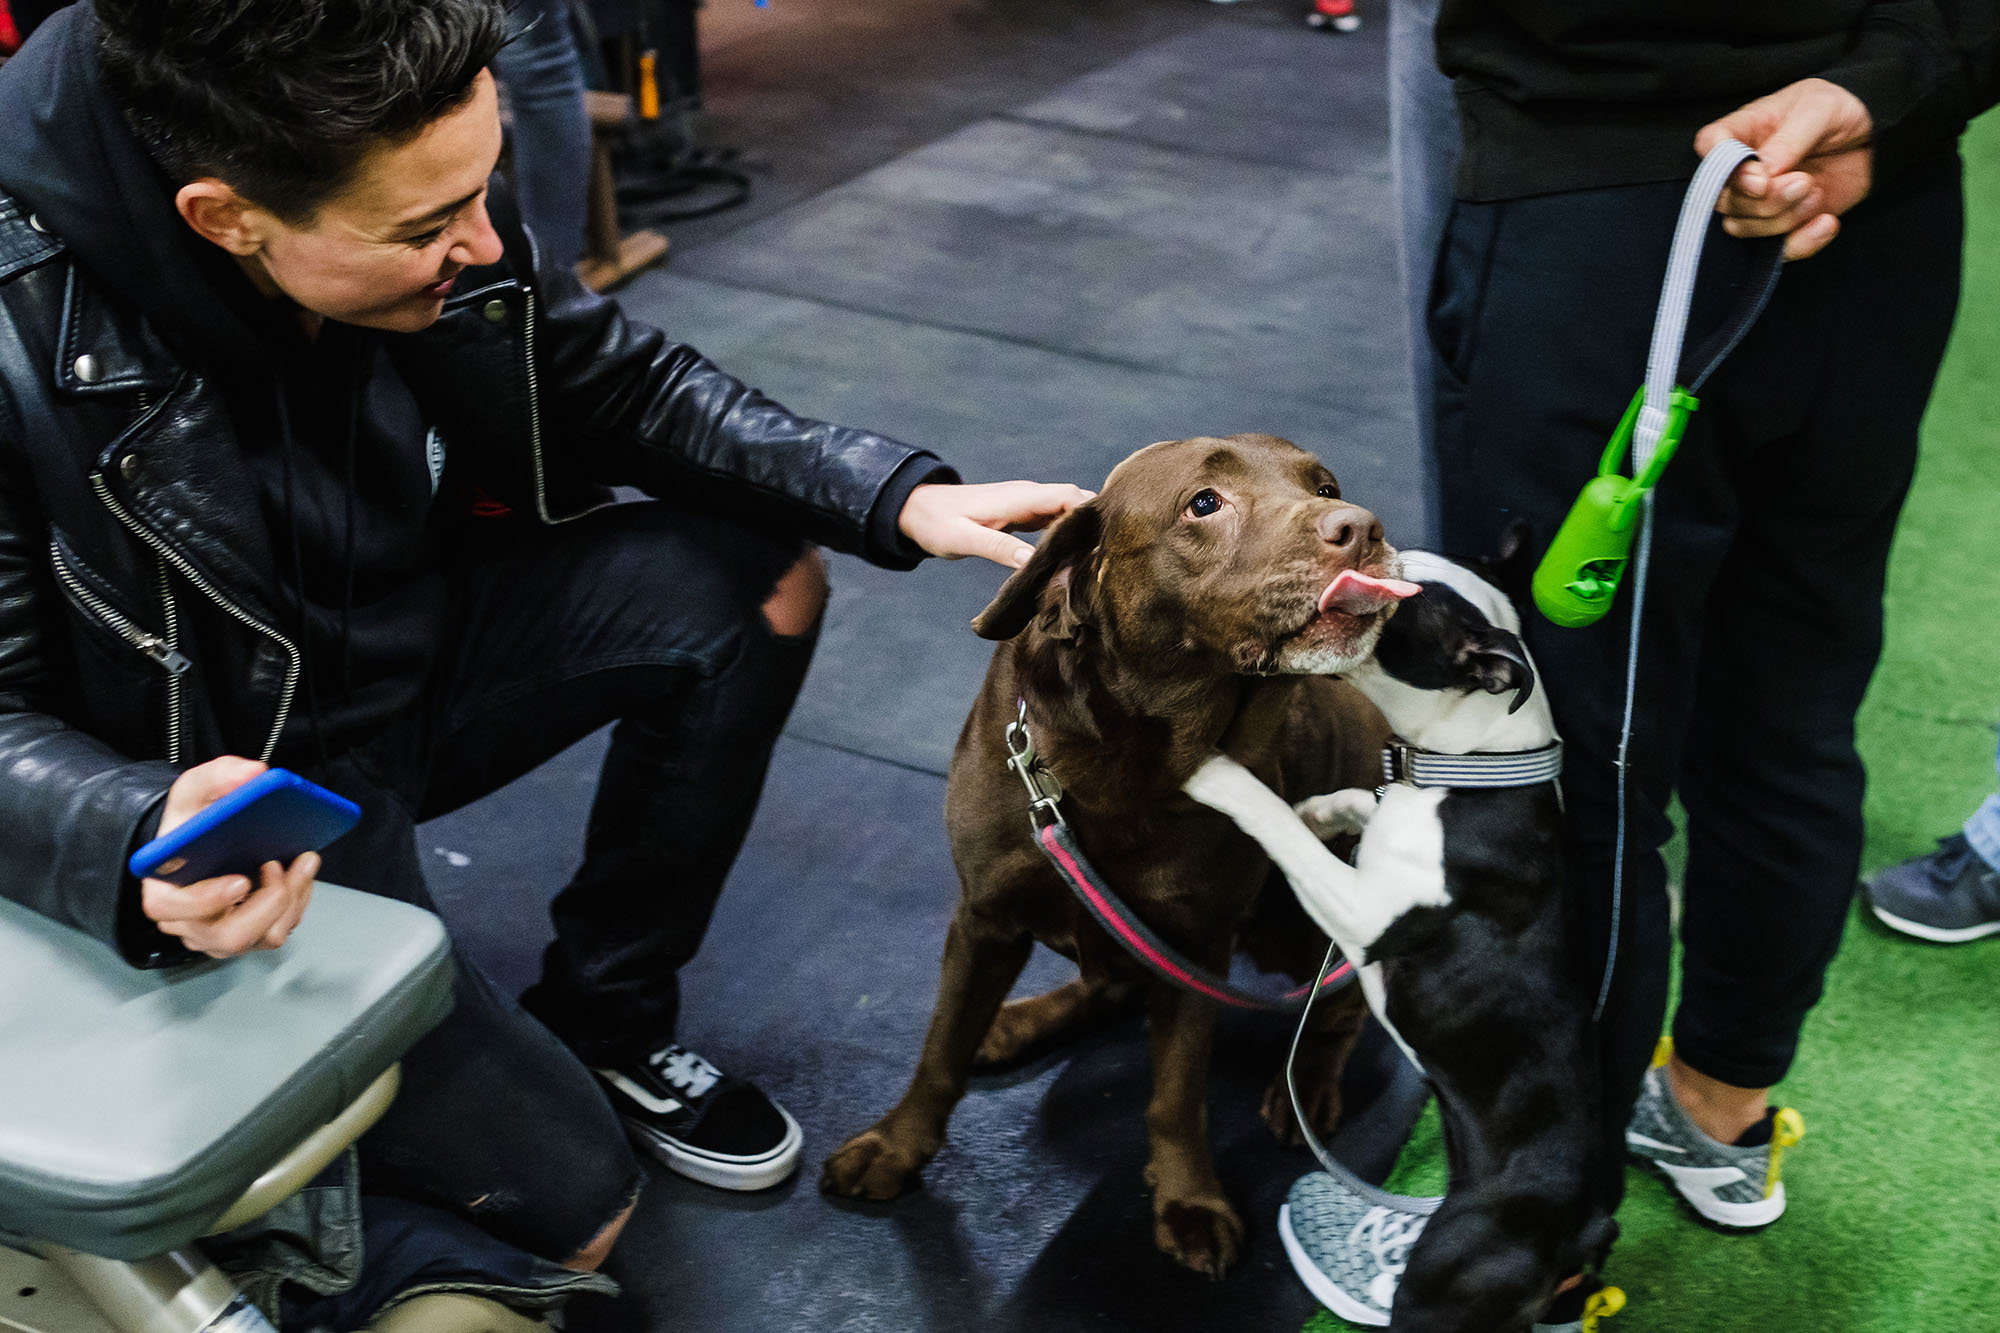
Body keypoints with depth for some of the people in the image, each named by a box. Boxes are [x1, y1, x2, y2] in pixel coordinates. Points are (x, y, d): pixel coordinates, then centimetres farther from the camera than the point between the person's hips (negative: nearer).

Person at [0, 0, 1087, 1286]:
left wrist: (898, 495, -14)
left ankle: (605, 1017, 10)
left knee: (764, 579, -6)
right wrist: (143, 837, -47)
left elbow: (624, 383, -3)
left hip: (407, 654, 7)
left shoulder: (435, 220, -16)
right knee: (567, 1198, -12)